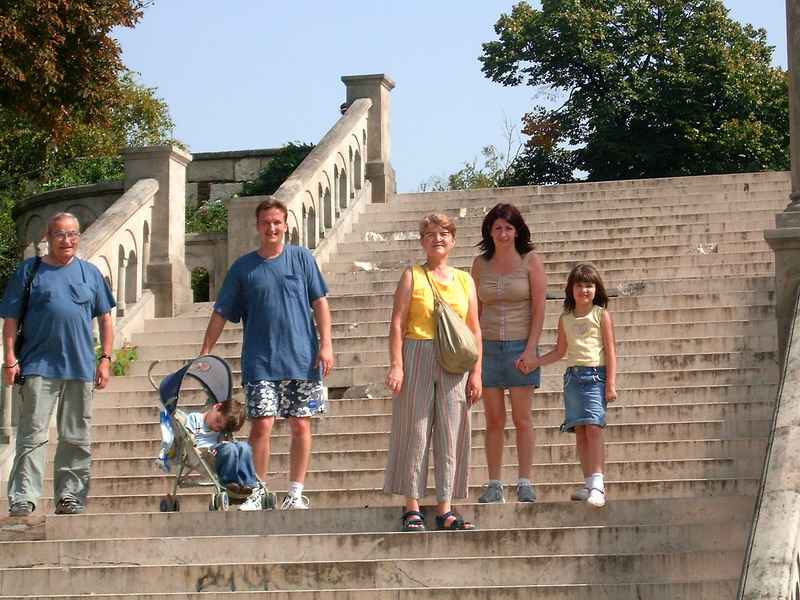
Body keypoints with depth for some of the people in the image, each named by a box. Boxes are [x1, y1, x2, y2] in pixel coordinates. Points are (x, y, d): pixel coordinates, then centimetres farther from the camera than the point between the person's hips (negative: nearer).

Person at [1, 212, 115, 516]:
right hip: (38, 367, -3)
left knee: (77, 439, 6)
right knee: (32, 436, -7)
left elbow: (105, 319, 14)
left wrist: (105, 359, 6)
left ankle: (70, 496, 14)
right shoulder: (29, 271, 5)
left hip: (81, 368, 3)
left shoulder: (90, 273, 12)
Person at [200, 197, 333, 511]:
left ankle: (295, 493, 12)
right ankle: (256, 493, 2)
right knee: (261, 425, -9)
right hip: (260, 363, 0)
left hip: (302, 360, 0)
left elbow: (319, 302, 5)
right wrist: (205, 353, 5)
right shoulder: (243, 267, 7)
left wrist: (326, 344, -4)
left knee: (301, 426, 2)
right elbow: (221, 313, 10)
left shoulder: (301, 258, 6)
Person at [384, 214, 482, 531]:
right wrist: (396, 365, -11)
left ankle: (445, 509, 7)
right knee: (414, 432, -3)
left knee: (452, 436, 2)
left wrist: (476, 372, 5)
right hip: (417, 360, -3)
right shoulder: (412, 276, 5)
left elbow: (475, 330, 12)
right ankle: (413, 508, 2)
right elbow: (397, 324, -1)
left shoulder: (465, 280, 14)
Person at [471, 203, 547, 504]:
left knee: (522, 419, -2)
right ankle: (494, 486, 5)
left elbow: (539, 307, -3)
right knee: (494, 420, 2)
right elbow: (475, 310, 12)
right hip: (488, 346, 3)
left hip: (521, 346, -2)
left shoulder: (530, 261, 0)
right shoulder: (481, 264, 9)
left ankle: (525, 483, 3)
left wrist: (530, 350, -11)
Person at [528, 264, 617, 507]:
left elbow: (610, 351, 0)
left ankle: (598, 484, -21)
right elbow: (559, 351, 23)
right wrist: (534, 362, 9)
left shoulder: (601, 315, 3)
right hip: (573, 376, 5)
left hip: (596, 375, -5)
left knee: (593, 427, -16)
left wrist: (611, 384, -7)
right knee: (580, 431, 2)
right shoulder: (565, 319, 15)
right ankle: (589, 484, 6)